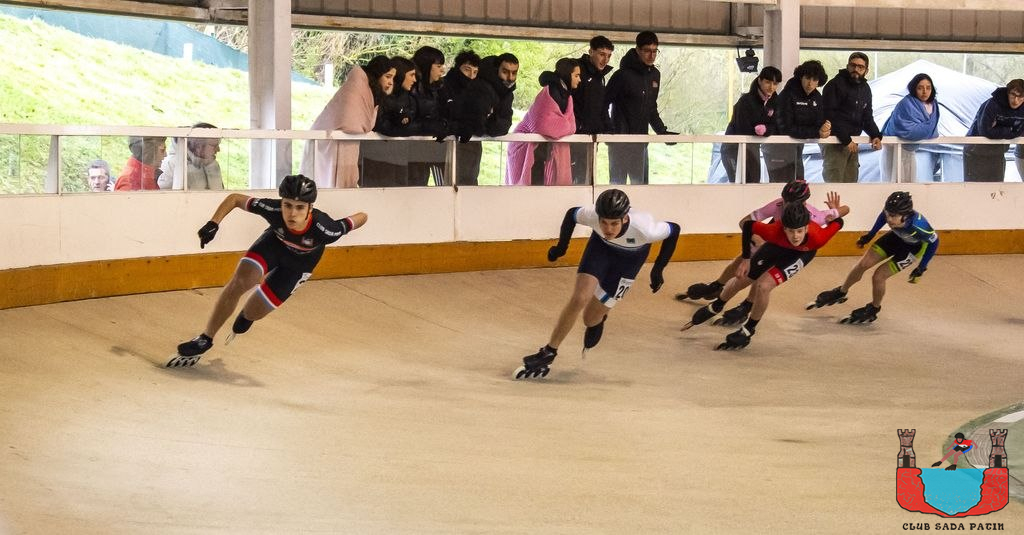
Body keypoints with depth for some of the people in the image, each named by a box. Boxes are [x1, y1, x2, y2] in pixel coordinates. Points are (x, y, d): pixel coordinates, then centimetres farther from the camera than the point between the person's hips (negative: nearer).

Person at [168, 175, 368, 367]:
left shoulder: (324, 229, -43)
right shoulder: (273, 210, -37)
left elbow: (361, 217, -29)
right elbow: (234, 198, -22)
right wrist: (213, 224, -32)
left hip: (299, 263, -1)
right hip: (274, 242, 1)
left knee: (253, 311, -1)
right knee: (240, 281, -22)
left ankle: (245, 318, 41)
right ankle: (205, 340, -6)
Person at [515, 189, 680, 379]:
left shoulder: (644, 229, -42)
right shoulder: (592, 215, -36)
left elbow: (674, 230, -21)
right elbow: (572, 214, -11)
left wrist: (659, 268, -14)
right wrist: (561, 246, -2)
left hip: (631, 256, -1)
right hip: (601, 246, 1)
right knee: (579, 299, -16)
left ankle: (597, 322, 40)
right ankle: (548, 353, -1)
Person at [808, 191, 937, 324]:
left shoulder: (918, 226, -43)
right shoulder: (889, 212, -30)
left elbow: (933, 241, -23)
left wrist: (922, 267, -18)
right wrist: (871, 234, 4)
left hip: (914, 246, -5)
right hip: (897, 236, 5)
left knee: (879, 276, -11)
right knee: (863, 264, 0)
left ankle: (874, 309, 17)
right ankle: (840, 293, 25)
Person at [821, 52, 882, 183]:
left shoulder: (865, 89, 14)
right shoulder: (835, 85, -10)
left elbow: (867, 118, 17)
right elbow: (829, 116, -16)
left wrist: (876, 135, -3)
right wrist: (846, 140, -20)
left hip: (852, 143, 8)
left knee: (851, 181, 10)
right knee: (834, 182, -11)